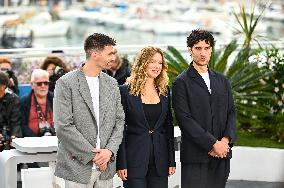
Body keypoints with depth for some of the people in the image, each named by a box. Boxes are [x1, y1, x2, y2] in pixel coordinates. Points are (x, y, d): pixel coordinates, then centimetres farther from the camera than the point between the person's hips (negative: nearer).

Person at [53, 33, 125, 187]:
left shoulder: (111, 83, 11)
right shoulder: (66, 83, -7)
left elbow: (119, 121, 11)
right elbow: (63, 126, -13)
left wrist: (110, 150, -6)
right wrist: (92, 154, -12)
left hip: (106, 167, 5)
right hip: (78, 167, -5)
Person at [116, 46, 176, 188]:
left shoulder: (164, 91, 10)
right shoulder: (126, 91, -3)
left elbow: (168, 126, 12)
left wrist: (172, 161, 7)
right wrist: (121, 164, -9)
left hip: (160, 159, 4)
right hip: (135, 158, -4)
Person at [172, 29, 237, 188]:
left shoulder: (222, 81, 16)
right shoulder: (181, 82, -2)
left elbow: (231, 112, 12)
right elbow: (185, 119, -10)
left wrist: (226, 140, -5)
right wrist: (213, 144, -14)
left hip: (222, 153, 5)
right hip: (195, 156, -5)